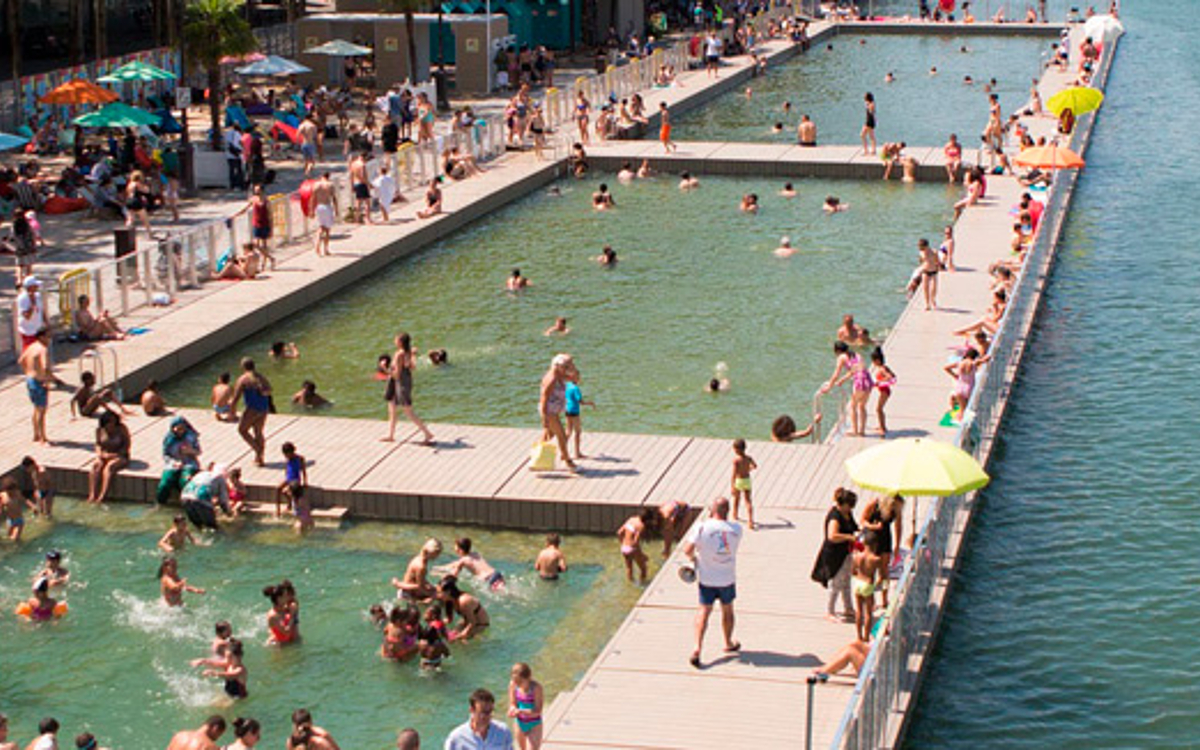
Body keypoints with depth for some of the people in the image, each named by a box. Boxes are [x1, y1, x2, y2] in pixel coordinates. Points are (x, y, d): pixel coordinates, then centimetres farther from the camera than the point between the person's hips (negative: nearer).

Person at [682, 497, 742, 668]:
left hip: (706, 578, -1)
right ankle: (729, 644, 37)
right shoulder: (736, 529, -12)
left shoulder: (701, 528, -18)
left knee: (704, 611, 7)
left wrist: (693, 558, 1)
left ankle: (697, 648, -5)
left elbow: (687, 550, -21)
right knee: (727, 610, 20)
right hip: (728, 578, 1)